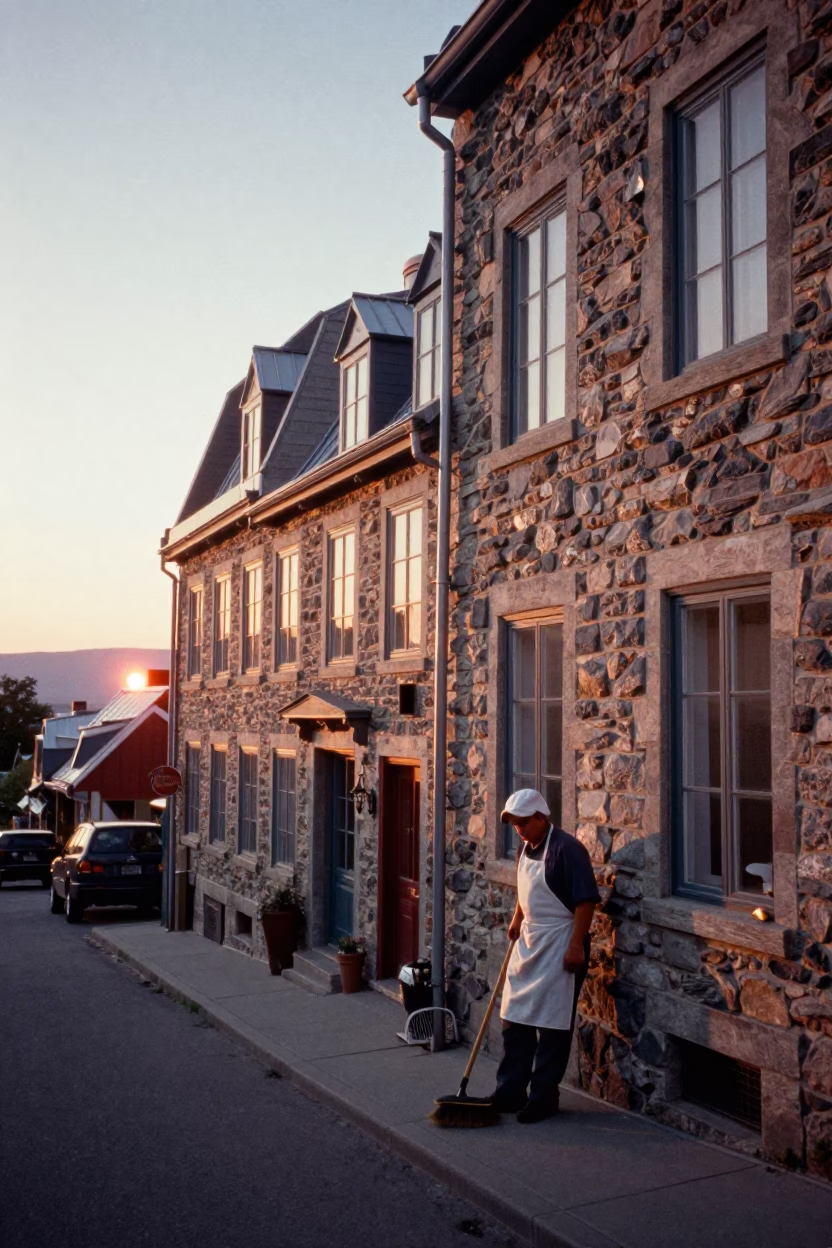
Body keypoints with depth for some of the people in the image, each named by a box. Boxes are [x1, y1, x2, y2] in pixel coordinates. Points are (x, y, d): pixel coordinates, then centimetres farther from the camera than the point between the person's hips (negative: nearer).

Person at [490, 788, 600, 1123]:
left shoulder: (567, 849, -17)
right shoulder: (526, 848, 9)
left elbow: (585, 900, -21)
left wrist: (576, 945, -23)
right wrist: (516, 920, 15)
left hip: (558, 946, -8)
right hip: (528, 942, 9)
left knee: (552, 1026, 0)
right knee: (514, 1020, 11)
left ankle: (543, 1097, 11)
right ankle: (510, 1091, 21)